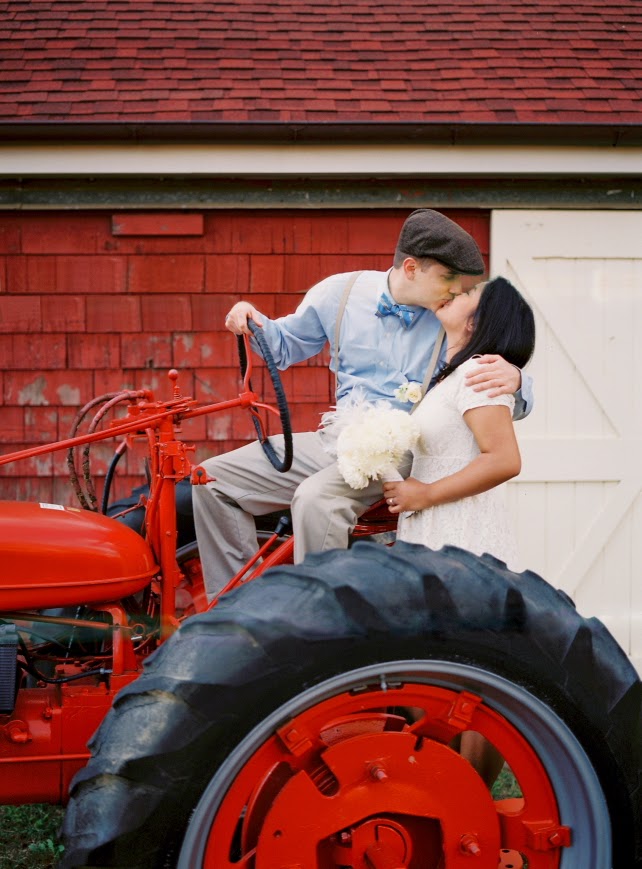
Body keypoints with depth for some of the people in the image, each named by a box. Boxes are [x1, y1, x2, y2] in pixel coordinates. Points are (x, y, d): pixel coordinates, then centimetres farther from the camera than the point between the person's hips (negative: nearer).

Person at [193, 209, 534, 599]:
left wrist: (513, 379, -30)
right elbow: (287, 345, 16)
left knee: (315, 497, -36)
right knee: (213, 480, -2)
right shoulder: (342, 292, 1)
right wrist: (254, 322, -6)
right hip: (337, 440, 5)